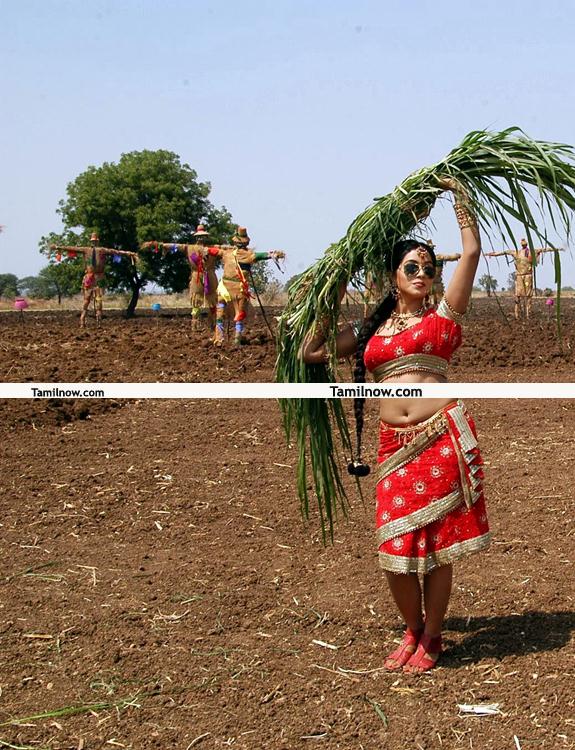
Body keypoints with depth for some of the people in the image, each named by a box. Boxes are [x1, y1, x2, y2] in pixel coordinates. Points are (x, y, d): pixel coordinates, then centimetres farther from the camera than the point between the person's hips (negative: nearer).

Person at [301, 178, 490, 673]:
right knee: (395, 548, 0)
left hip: (443, 436, -3)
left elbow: (472, 252, 2)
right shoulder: (370, 329, 16)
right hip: (396, 446, 3)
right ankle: (412, 630, 25)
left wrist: (459, 196, 8)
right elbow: (311, 353, 21)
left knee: (437, 544, 3)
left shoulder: (443, 315, 8)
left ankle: (432, 638, 21)